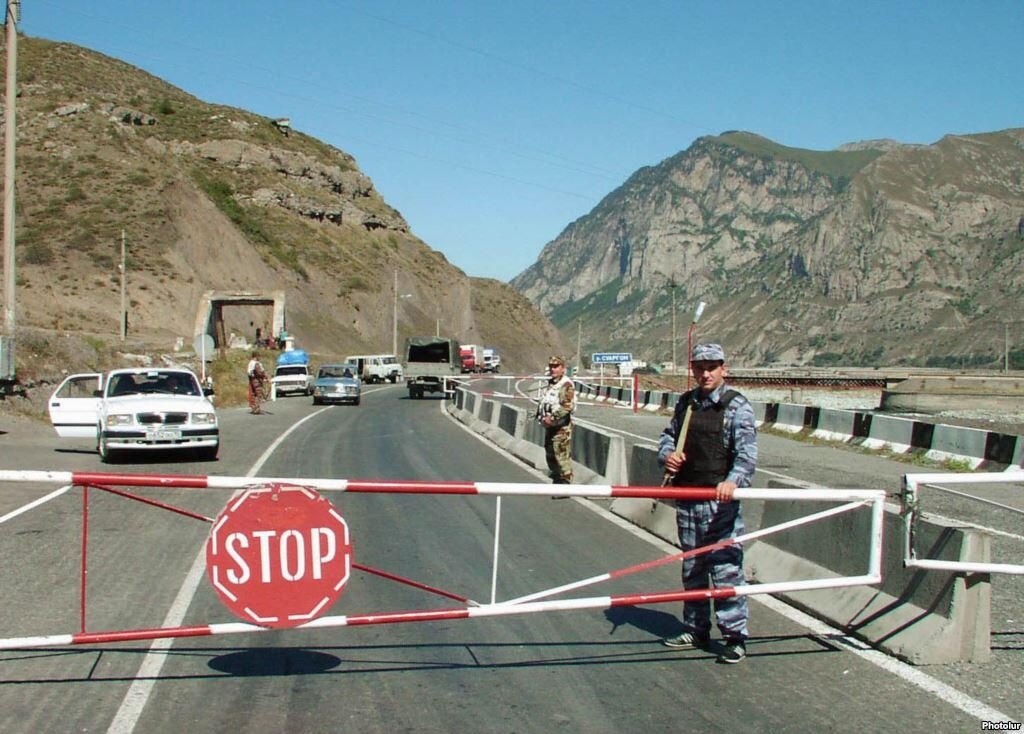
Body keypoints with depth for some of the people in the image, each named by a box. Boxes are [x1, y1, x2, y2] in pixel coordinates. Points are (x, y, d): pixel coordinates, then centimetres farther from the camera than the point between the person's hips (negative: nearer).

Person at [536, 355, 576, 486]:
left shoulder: (566, 385, -12)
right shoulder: (549, 385, 17)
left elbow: (568, 406, -22)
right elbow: (542, 403, 25)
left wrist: (553, 417, -22)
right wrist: (540, 416, 7)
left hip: (561, 427, -9)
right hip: (549, 426, 9)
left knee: (562, 456, -11)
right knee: (550, 455, 16)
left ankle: (565, 483, -9)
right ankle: (557, 481, 28)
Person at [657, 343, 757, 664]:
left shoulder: (737, 406, -6)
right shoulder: (685, 403, 12)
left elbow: (746, 452, -16)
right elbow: (668, 435, 21)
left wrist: (733, 480, -33)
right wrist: (667, 454, -3)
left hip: (720, 501, -6)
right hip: (686, 500, 6)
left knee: (726, 568, -7)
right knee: (692, 568, 15)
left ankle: (735, 636, 1)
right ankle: (696, 630, 26)